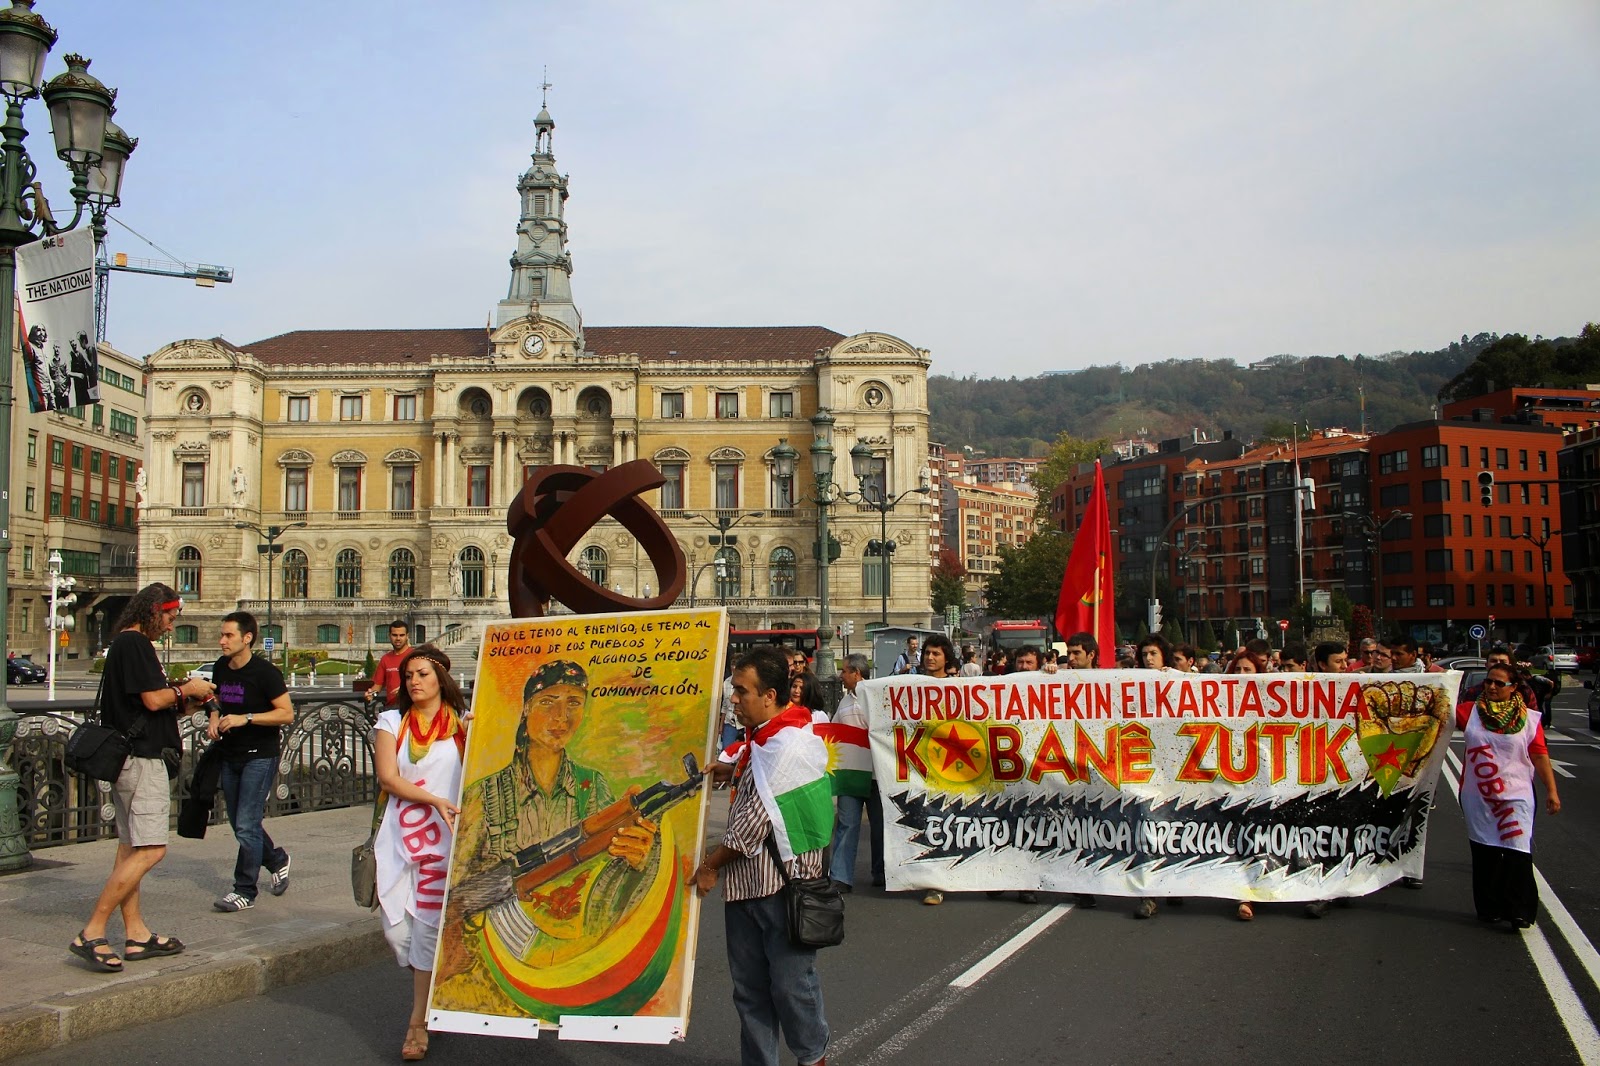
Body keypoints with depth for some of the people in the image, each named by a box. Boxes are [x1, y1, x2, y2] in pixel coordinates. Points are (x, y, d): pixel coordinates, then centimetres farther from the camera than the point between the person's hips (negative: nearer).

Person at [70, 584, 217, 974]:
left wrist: (184, 698, 12)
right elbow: (153, 699, -20)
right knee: (151, 850, -11)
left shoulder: (124, 643, 18)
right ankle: (91, 934, -11)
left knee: (131, 847, 12)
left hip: (128, 758, 11)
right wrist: (186, 689, -3)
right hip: (142, 758, -11)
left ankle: (136, 934, 17)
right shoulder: (136, 643, -14)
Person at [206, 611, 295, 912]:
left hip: (259, 755, -7)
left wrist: (246, 718, -23)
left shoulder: (265, 672, -15)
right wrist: (214, 718, 1)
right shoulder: (221, 668, 6)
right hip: (229, 755, 8)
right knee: (239, 824, 14)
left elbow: (287, 713, -16)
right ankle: (277, 860, 37)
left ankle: (245, 891, 2)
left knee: (246, 825, -8)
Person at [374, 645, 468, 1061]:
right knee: (397, 929, 1)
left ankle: (419, 1020, 7)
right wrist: (433, 799, -13)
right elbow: (387, 778, -1)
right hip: (400, 835, 2)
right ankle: (432, 991, 28)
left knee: (429, 925, -5)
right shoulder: (392, 722, 10)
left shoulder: (463, 723, 6)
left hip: (446, 836, -2)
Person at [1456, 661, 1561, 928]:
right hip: (1478, 798, 2)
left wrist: (1551, 791, -4)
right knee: (1484, 854, 7)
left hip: (1516, 796, -2)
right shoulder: (1471, 711, 5)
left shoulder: (1529, 719, 2)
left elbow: (1540, 756, 0)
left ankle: (1520, 911, 1)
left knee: (1518, 853, -8)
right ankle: (1489, 908, 18)